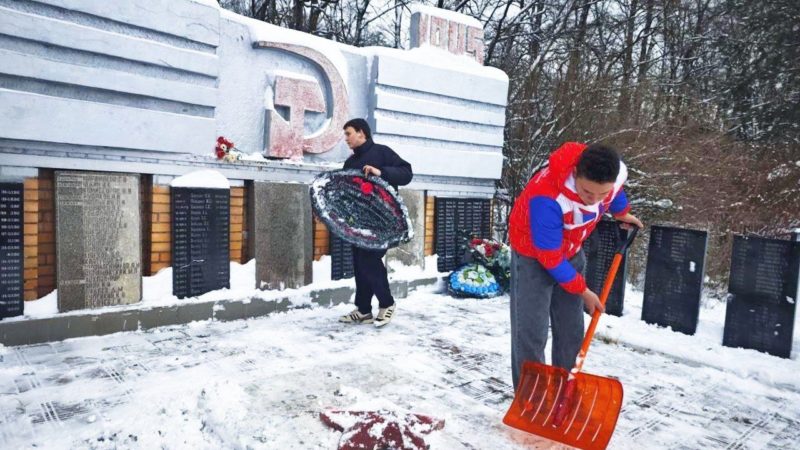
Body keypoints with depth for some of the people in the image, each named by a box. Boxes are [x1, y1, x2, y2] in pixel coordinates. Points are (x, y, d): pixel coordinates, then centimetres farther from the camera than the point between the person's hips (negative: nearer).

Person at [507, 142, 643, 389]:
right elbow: (549, 255, -28)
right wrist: (582, 290, -17)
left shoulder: (616, 173, -22)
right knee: (531, 333, -9)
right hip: (534, 254, -6)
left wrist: (622, 213, 26)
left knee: (572, 332, 9)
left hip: (571, 252, 6)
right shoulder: (546, 197, -40)